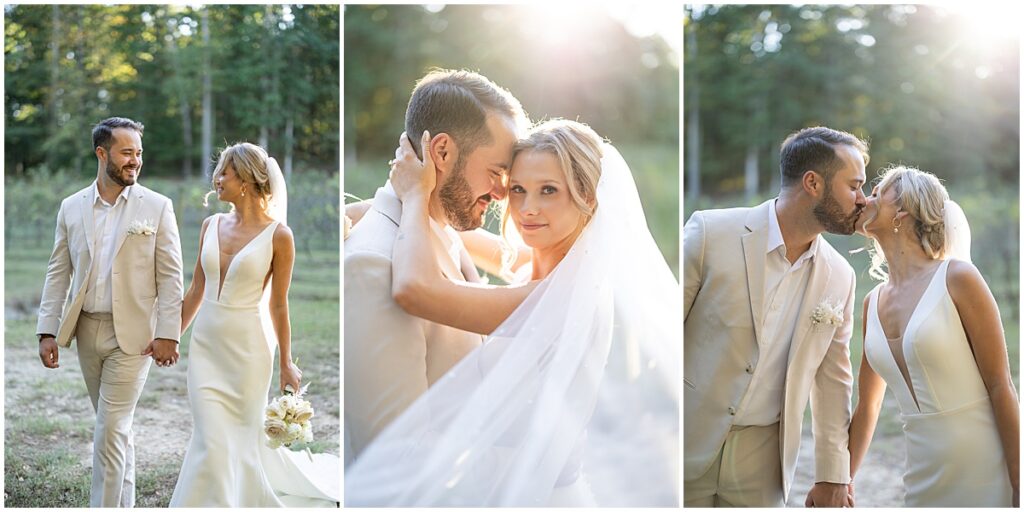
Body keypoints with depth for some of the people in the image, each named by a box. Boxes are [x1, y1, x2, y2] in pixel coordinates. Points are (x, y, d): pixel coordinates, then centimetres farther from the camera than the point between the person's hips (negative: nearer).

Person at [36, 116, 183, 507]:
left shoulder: (157, 207, -3)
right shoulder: (71, 207, 6)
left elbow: (170, 276, -5)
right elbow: (58, 274, 7)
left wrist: (167, 334, -11)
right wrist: (48, 331, 1)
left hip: (133, 335, -4)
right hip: (87, 331, 4)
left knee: (111, 429, -7)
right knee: (116, 427, 14)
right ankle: (124, 501, 27)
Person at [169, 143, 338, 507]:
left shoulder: (278, 235, -10)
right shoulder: (211, 226, 3)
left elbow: (278, 304, -5)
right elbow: (196, 291, 10)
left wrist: (286, 363, -2)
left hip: (246, 347, -4)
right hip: (205, 344, 4)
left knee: (242, 437, 8)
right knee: (213, 442, 1)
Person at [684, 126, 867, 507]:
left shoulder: (840, 279, 3)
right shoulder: (711, 232, -10)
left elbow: (833, 379, 10)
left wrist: (832, 475, 10)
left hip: (762, 461, 3)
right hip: (689, 444, -3)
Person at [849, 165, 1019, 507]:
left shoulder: (957, 278, -9)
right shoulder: (873, 303, 8)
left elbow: (1000, 386, -10)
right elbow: (867, 407, 16)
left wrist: (1018, 488, -13)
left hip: (988, 478, -5)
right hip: (924, 479, 6)